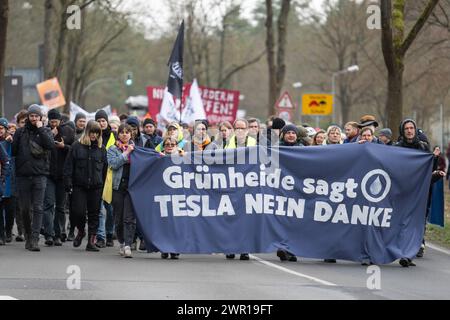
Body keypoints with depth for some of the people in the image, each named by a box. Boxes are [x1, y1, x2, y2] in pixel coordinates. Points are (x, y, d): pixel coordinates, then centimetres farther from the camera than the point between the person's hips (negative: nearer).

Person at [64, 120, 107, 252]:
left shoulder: (101, 148, 9)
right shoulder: (77, 146, 2)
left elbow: (104, 168, 12)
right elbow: (68, 166, 1)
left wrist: (103, 185, 7)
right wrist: (68, 183, -7)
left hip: (96, 187, 2)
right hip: (79, 186, -2)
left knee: (94, 213, 3)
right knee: (78, 211, -9)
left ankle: (91, 241, 8)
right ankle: (81, 231, 21)